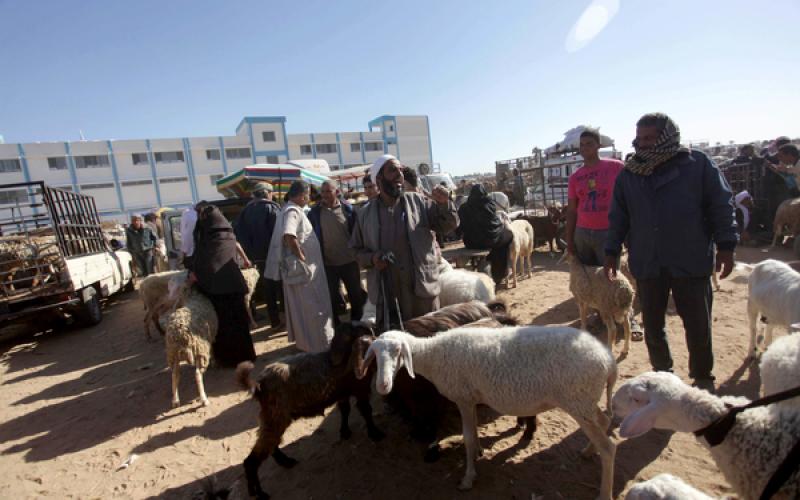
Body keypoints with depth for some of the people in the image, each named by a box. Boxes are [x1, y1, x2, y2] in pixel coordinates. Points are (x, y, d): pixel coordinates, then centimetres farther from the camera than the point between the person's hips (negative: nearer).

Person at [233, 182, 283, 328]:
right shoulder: (271, 208, -10)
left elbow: (237, 230, 5)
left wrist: (250, 250, 8)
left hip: (257, 256, 6)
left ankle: (275, 321, 19)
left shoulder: (247, 210, 9)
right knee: (282, 287, 4)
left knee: (267, 289, 13)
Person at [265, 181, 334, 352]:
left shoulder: (292, 209, 13)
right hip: (303, 267, -10)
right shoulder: (292, 211, -18)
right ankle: (317, 342, 12)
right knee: (310, 306, 1)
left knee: (303, 306, 19)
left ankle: (305, 339, 32)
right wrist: (301, 258, -24)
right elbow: (289, 236, -34)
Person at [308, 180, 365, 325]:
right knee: (331, 298, 11)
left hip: (349, 261, 0)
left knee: (356, 296, 11)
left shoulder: (347, 209, -4)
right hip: (327, 264, 0)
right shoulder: (315, 212, -2)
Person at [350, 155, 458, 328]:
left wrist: (444, 204, -18)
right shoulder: (366, 214, 2)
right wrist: (371, 258, -12)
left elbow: (449, 225, 1)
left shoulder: (418, 202, 0)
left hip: (423, 289, 0)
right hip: (386, 295, 1)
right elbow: (356, 249, 9)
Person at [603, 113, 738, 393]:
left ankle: (703, 379, 30)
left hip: (691, 262, -2)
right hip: (647, 264, 2)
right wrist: (611, 252, 5)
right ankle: (662, 374, 32)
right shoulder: (628, 175, 5)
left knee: (698, 326, 8)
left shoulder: (698, 165, -2)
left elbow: (721, 206, 0)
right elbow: (618, 217, 9)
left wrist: (725, 246, -5)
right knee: (652, 326, 12)